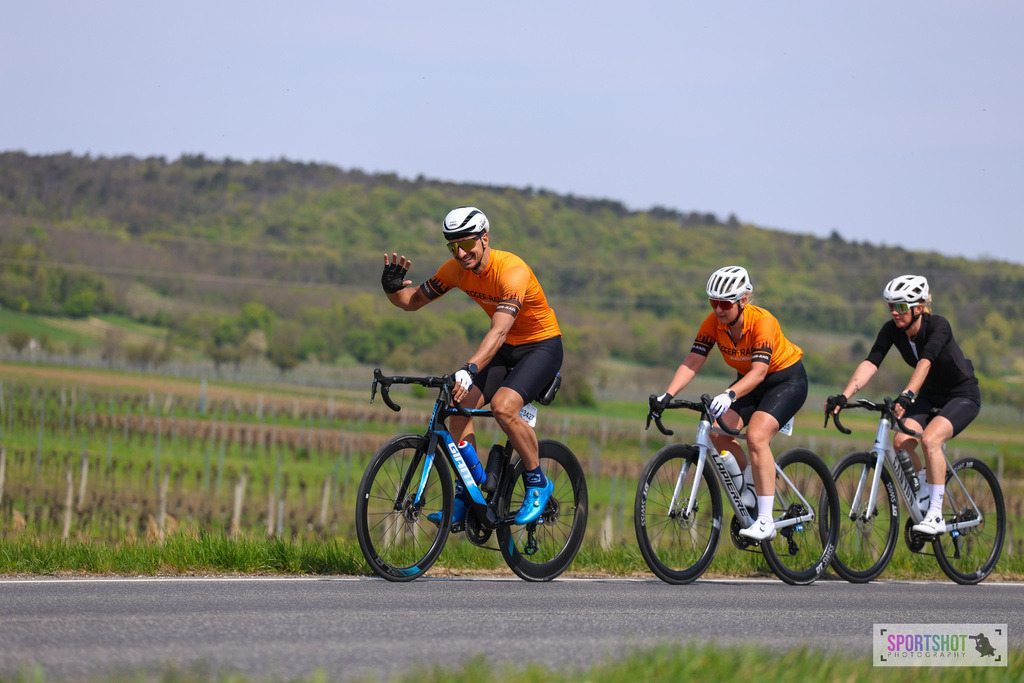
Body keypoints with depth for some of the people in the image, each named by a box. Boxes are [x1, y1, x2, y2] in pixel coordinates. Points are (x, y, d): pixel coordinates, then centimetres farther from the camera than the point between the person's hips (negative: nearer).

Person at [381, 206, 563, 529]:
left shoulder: (512, 270, -31)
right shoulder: (456, 269, -9)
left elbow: (499, 331, -43)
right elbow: (413, 301, 1)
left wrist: (469, 370, -56)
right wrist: (392, 288, -23)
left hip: (542, 345, -7)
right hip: (505, 348, 7)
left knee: (503, 407, -30)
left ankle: (538, 484, -9)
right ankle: (465, 497, -2)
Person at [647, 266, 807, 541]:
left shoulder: (762, 322, -31)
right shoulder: (713, 323, -15)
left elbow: (759, 372, -39)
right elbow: (692, 362, -18)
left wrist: (729, 395, -56)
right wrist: (667, 395, -32)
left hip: (786, 379, -6)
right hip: (749, 381, 6)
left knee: (756, 436, -28)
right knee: (718, 431, -16)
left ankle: (766, 522, -26)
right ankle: (750, 483, 11)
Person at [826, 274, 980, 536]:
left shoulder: (938, 326, -27)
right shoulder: (892, 330, -12)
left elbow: (925, 363, -43)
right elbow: (870, 364, -24)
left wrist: (907, 396, -59)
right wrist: (843, 397, -38)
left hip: (963, 396, -6)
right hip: (930, 396, 6)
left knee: (930, 439, -30)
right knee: (902, 441, -19)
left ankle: (936, 516, -24)